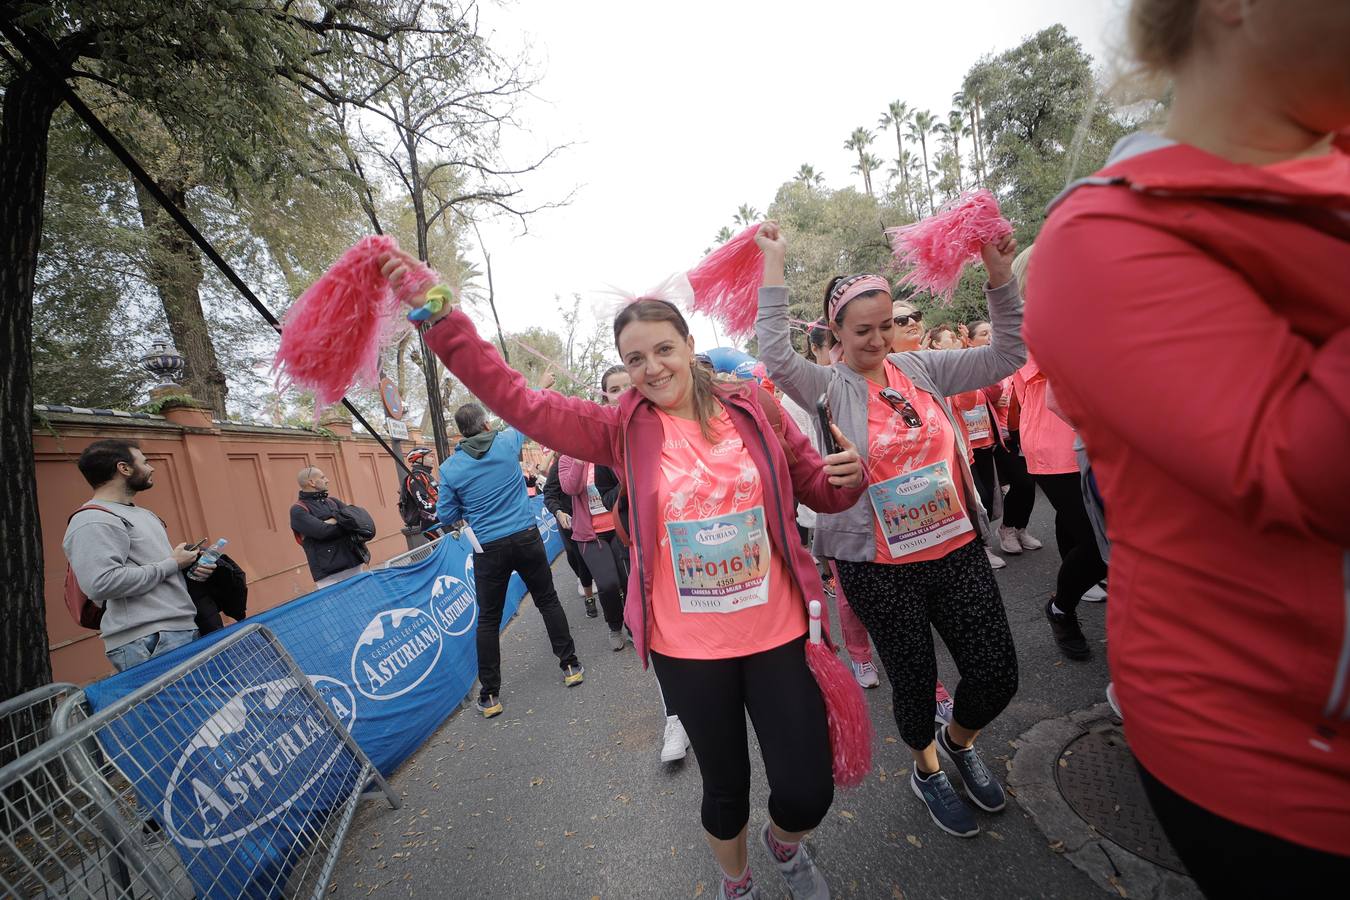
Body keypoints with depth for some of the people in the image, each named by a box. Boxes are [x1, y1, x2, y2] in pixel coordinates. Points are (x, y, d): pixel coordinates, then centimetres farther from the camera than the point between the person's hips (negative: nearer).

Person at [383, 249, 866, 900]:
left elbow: (822, 493, 6)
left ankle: (784, 845, 46)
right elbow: (516, 400, -12)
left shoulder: (752, 409, -4)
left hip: (777, 632, 1)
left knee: (808, 795, 6)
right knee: (725, 787, 19)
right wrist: (442, 319, -18)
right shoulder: (622, 429, -6)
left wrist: (849, 478, -16)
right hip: (685, 646, 0)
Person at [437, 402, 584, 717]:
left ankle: (489, 696, 17)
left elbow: (446, 518, 0)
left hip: (488, 548, 0)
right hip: (526, 537, 1)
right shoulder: (507, 442, -2)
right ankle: (570, 666, 21)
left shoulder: (450, 468, -3)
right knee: (548, 601, 15)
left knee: (488, 620, 10)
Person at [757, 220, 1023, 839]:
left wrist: (1000, 278, -7)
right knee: (914, 678, 12)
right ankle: (927, 771, 45)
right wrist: (774, 263, -22)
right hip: (879, 568, -4)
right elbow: (776, 356, -26)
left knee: (997, 675, 8)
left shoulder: (921, 368, 5)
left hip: (957, 549, 4)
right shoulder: (829, 387, -8)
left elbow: (1006, 356, 5)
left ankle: (958, 741, 44)